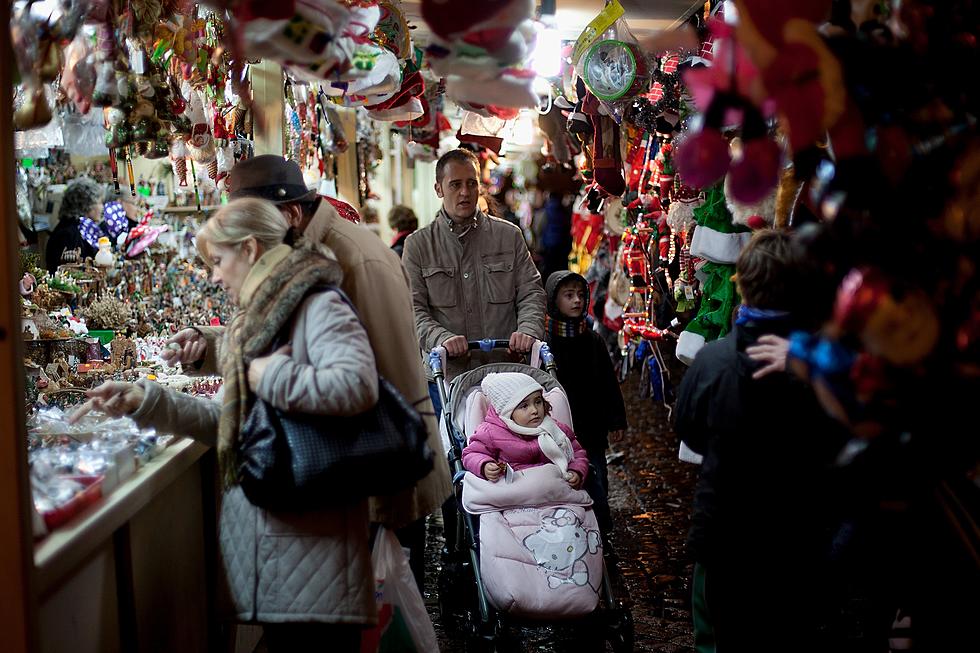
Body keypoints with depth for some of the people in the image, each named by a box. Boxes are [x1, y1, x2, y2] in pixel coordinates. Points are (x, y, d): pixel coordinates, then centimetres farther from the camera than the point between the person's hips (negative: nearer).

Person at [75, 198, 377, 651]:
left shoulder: (318, 308, -11)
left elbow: (357, 384, -28)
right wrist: (143, 401, 7)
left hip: (314, 534, -9)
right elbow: (225, 419, 17)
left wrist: (269, 376, -18)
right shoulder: (254, 325, 19)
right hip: (267, 529, 9)